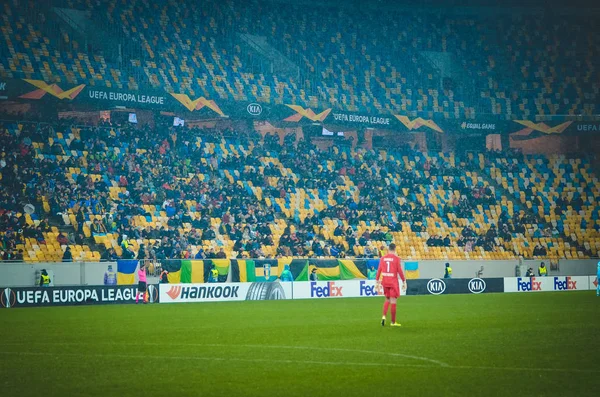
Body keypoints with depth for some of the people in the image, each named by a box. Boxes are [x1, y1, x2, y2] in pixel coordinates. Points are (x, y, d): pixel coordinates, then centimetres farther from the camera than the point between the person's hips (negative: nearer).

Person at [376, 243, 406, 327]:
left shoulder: (383, 258, 4)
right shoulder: (396, 258, -7)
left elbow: (379, 270, 5)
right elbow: (399, 271, -8)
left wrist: (378, 281, 13)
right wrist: (404, 281, -1)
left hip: (385, 282, 4)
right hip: (393, 282, -4)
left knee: (387, 300, 20)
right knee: (393, 301, 1)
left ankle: (384, 316, 0)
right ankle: (393, 322, 5)